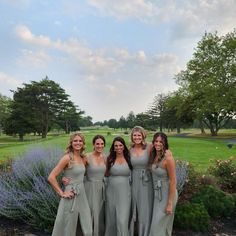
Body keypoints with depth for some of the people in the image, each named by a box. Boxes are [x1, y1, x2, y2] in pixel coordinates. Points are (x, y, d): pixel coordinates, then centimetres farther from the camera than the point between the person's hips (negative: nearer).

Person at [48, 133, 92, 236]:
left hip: (82, 195, 7)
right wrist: (62, 193, -15)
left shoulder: (82, 158, 5)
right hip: (71, 197, -7)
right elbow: (51, 177, -19)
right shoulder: (67, 158, -15)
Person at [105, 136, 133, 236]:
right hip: (111, 192, 1)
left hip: (124, 193, -1)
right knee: (111, 219, 13)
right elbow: (106, 174, 10)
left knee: (122, 221, -6)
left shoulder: (129, 158, -1)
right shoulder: (110, 159, 1)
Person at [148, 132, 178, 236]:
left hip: (167, 194, -7)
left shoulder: (168, 158, -22)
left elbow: (173, 181, -20)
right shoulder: (154, 155, -1)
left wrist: (170, 203, -19)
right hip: (157, 193, 7)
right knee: (158, 222, 21)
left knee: (159, 224, 3)